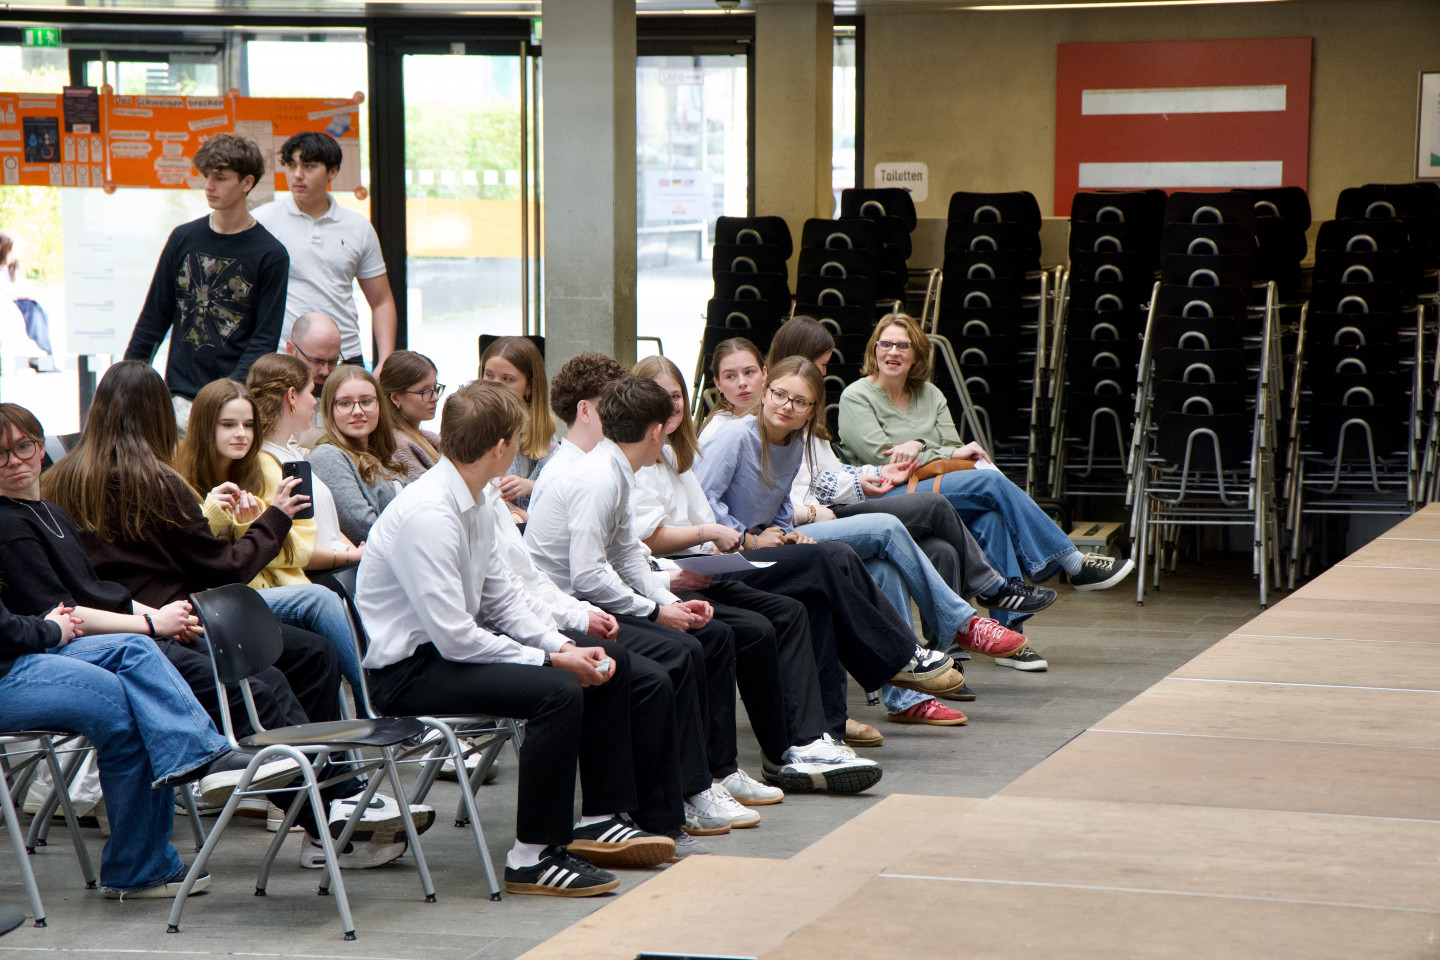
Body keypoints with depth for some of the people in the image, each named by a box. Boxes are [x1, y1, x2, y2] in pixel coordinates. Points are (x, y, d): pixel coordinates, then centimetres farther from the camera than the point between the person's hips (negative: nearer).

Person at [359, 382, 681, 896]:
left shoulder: (472, 503, 6)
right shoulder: (427, 513, -25)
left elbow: (502, 599, 12)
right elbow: (454, 636, -27)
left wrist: (566, 645, -4)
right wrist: (552, 659, -21)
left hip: (455, 642, 10)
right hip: (409, 669, -10)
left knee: (611, 663, 10)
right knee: (557, 691, -30)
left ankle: (601, 820, 16)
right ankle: (533, 858, -21)